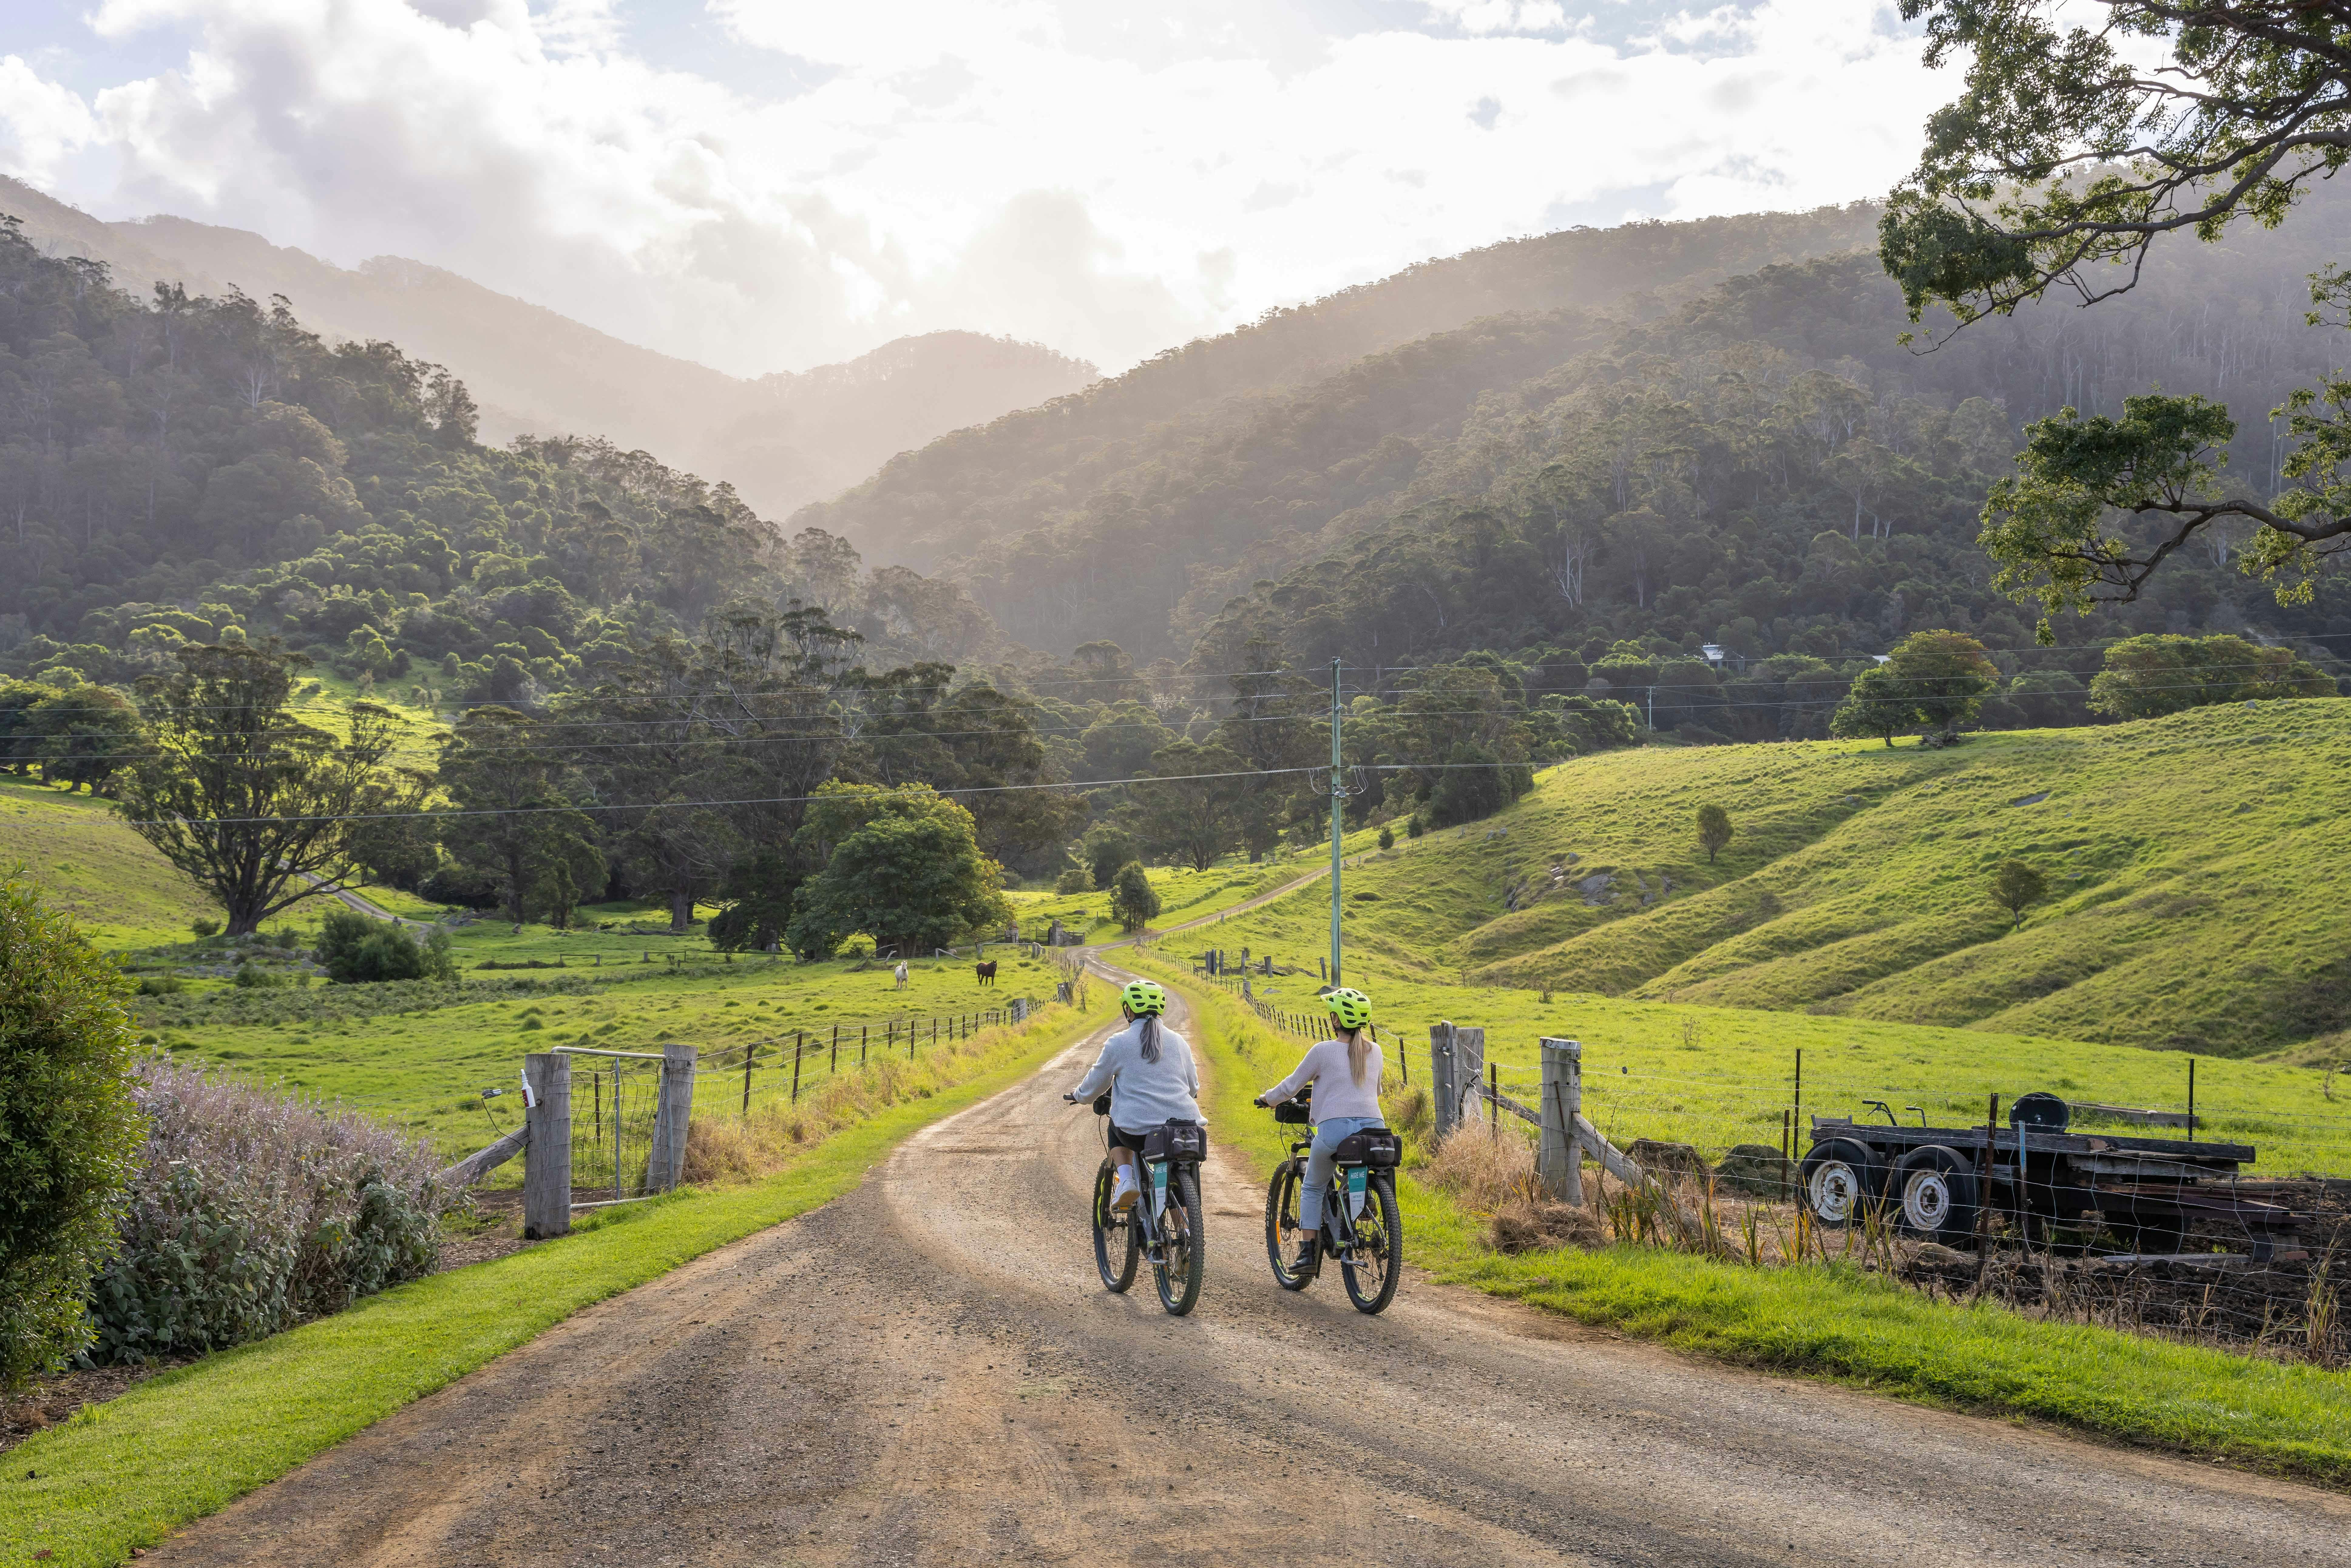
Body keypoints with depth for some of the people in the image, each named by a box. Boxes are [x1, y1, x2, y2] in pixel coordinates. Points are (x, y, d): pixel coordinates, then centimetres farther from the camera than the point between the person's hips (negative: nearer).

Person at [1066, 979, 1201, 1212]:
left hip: (1139, 1132, -3)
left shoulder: (1118, 1043, 0)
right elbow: (1194, 1087, 22)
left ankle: (1125, 1180, 9)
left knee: (1116, 1129, 31)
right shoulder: (1178, 1041, 11)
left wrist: (1078, 1094, 34)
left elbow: (1094, 1086, 11)